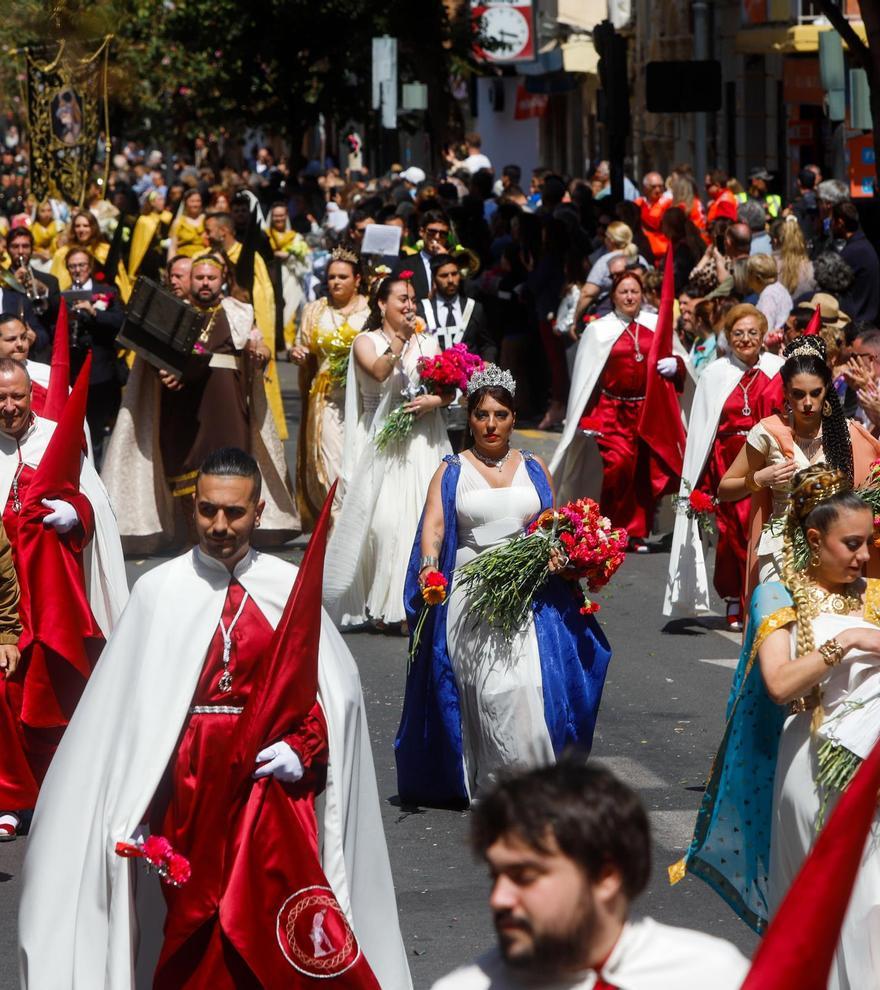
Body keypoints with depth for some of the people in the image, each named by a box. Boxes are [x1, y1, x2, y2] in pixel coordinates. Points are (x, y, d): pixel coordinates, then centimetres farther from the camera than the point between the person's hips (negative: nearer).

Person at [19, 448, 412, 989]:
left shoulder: (291, 588, 3)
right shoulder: (160, 590, 1)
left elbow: (338, 686, 5)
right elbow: (127, 699, 1)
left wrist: (305, 749, -9)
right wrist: (136, 797, -4)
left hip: (272, 777, 0)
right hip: (189, 779, 0)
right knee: (193, 921, 1)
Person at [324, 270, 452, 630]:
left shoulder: (428, 342, 15)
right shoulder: (367, 341, 4)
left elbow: (450, 389, 10)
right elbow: (379, 372, -17)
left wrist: (433, 401, -11)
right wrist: (398, 340, -30)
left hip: (422, 444, 3)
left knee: (423, 517, -6)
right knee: (382, 518, -13)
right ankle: (381, 605, -7)